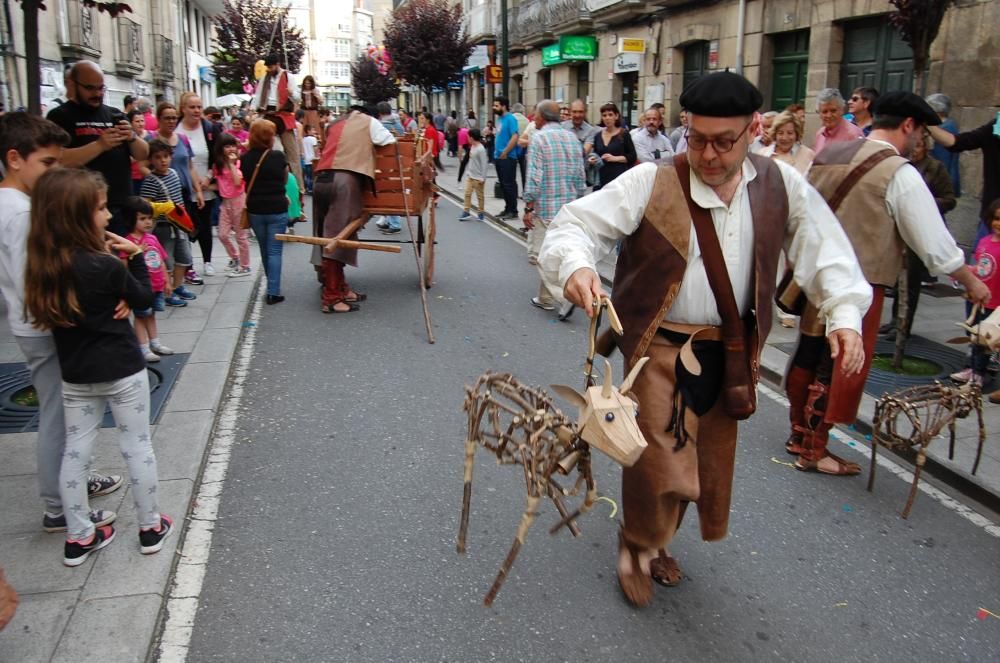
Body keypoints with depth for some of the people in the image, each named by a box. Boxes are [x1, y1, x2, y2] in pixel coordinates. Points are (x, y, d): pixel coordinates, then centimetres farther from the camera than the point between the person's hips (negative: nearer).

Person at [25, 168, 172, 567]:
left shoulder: (43, 266, -5)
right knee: (137, 446, 9)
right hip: (122, 370, -5)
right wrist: (135, 256, -1)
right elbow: (144, 300, -6)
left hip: (75, 375, 5)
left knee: (76, 450, 14)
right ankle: (150, 527, 21)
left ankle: (78, 537, 24)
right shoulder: (106, 267, -22)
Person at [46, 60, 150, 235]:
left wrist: (132, 137, -8)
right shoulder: (60, 116, -2)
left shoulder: (115, 115, 13)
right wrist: (99, 145, -22)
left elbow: (142, 154, 13)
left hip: (123, 207, 5)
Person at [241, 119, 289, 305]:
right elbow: (285, 180, 2)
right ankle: (273, 292, -3)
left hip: (255, 210, 3)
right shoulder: (278, 156, -11)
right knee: (275, 251, 1)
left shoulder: (245, 159, -4)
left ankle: (272, 287, 29)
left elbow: (246, 183, 8)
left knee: (264, 251, 18)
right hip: (277, 210, -3)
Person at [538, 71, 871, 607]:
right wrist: (576, 265, -37)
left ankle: (657, 543, 42)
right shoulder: (650, 183, -11)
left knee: (710, 460, 16)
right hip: (662, 345, -4)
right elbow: (579, 222, -15)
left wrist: (845, 313, -12)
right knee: (662, 459, -6)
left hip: (733, 351, 5)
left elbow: (824, 247, 3)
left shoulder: (781, 185, 1)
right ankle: (637, 546, 25)